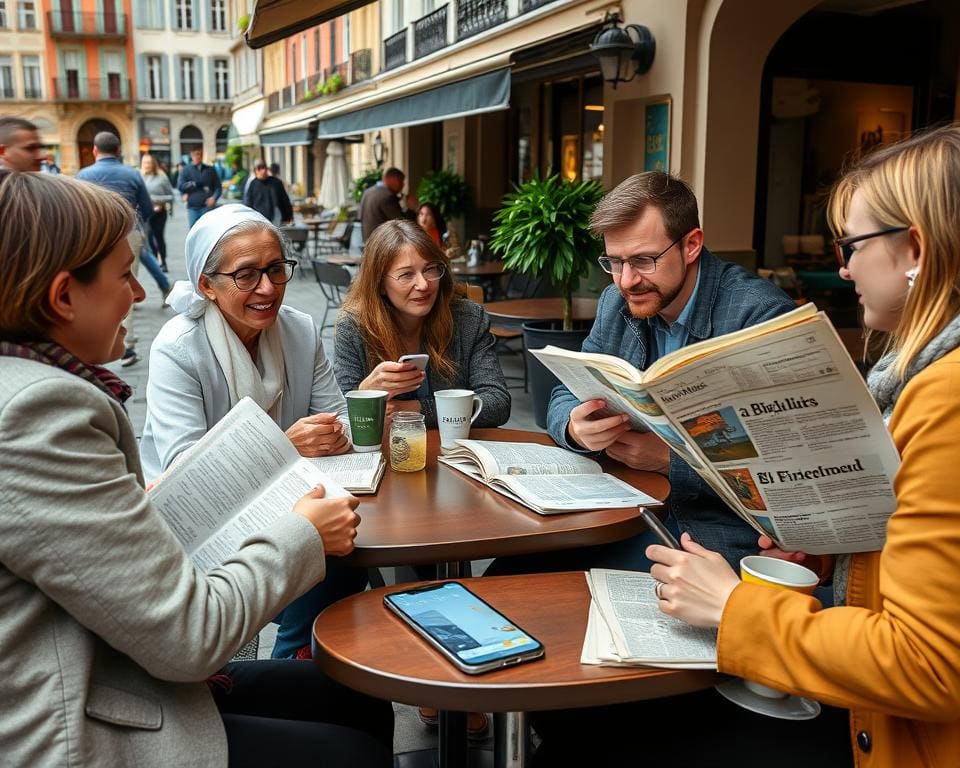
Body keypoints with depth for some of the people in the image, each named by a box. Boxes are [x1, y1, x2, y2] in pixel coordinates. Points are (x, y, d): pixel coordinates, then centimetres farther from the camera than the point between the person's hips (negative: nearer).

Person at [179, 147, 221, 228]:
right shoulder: (186, 170, 6)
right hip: (192, 207, 0)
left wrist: (214, 198, -9)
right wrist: (195, 184, -9)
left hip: (207, 206, 0)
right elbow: (180, 185, -6)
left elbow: (218, 187, 9)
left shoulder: (210, 170, 11)